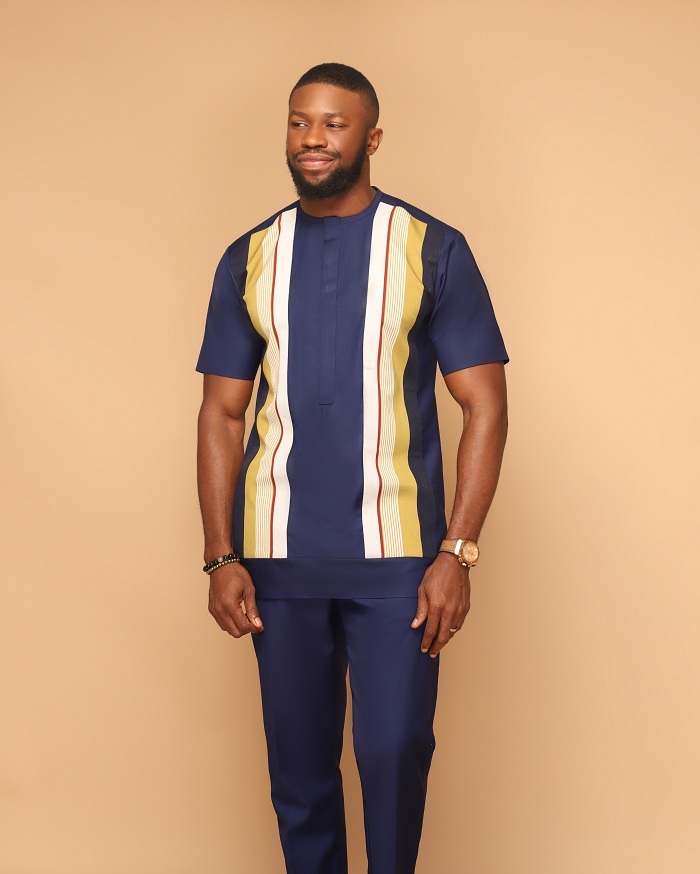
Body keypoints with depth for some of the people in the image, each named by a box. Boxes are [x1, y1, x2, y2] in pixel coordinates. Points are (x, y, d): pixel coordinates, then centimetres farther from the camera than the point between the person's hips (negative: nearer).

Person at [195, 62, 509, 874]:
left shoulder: (433, 250, -1)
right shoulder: (248, 259, 7)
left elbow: (485, 405, -3)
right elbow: (221, 413, 8)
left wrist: (457, 552, -10)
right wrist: (220, 557, 0)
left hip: (397, 558, -2)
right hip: (278, 557, 2)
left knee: (395, 751, -2)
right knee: (297, 761, 9)